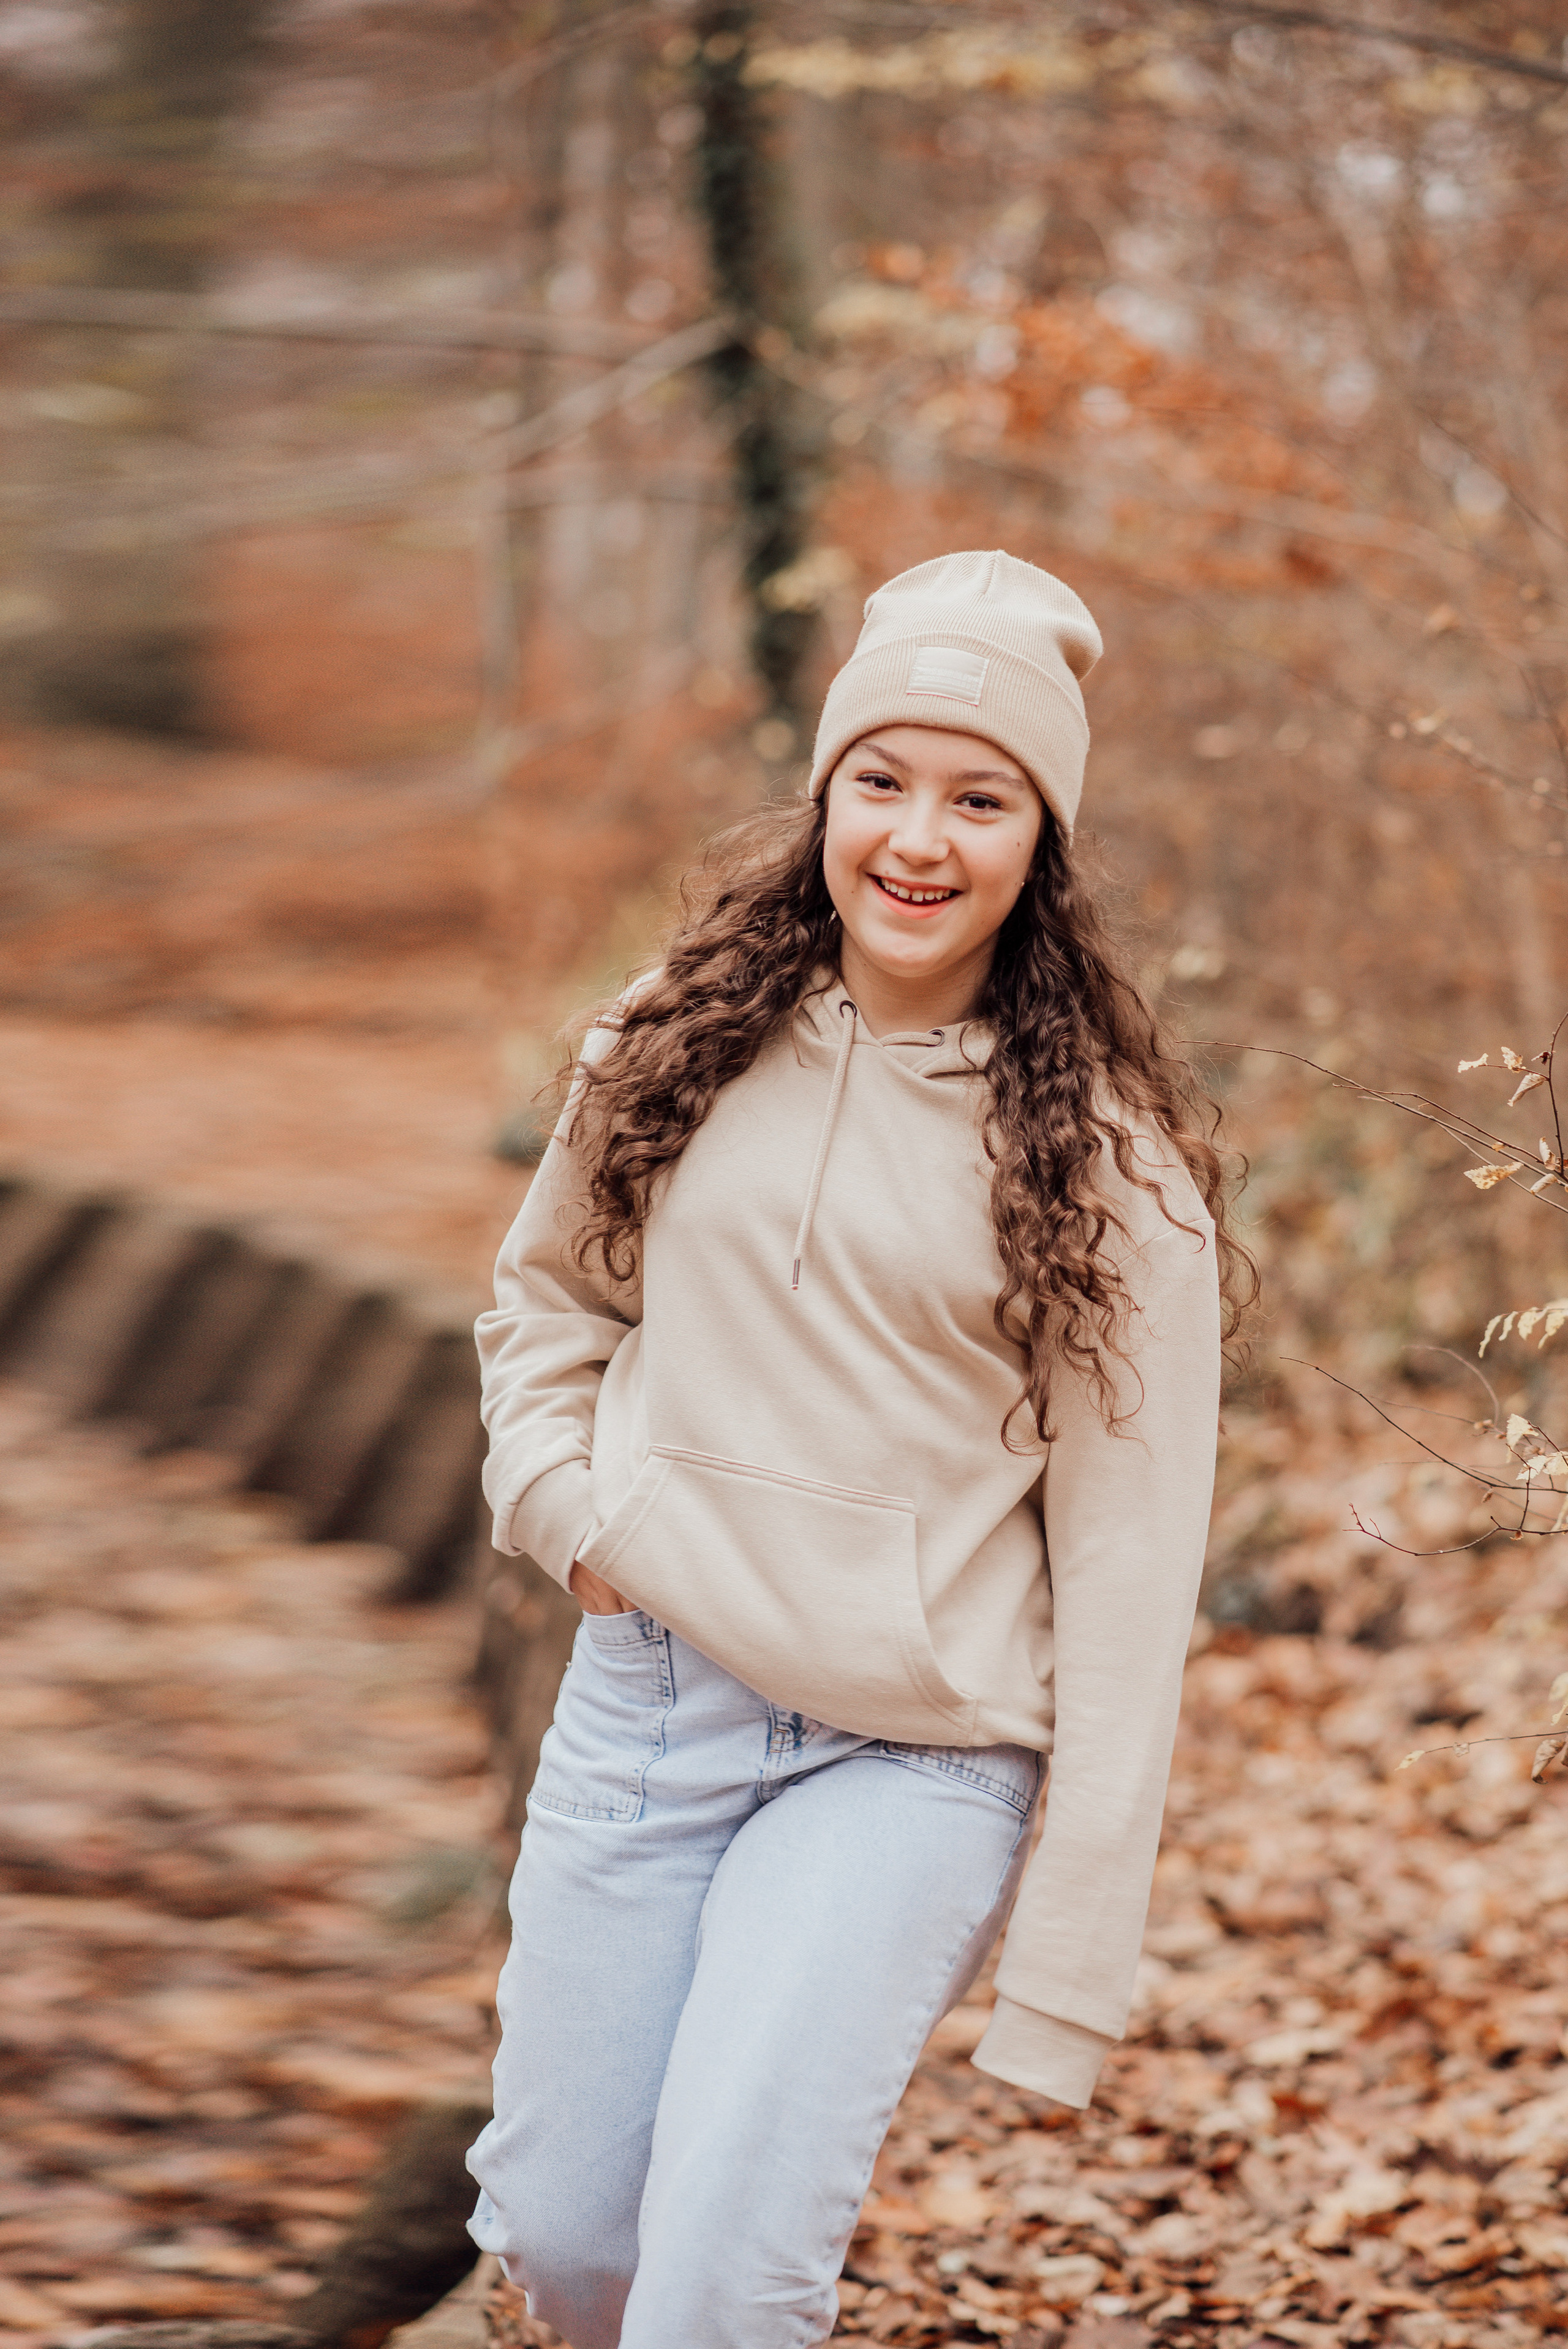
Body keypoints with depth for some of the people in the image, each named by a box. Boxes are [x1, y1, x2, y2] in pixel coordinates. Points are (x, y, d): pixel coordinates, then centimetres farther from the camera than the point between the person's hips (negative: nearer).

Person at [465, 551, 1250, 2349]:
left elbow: (1128, 1566, -8)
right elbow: (545, 1288, 22)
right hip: (642, 1699, 4)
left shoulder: (1102, 1158, -8)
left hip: (909, 1758, -4)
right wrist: (563, 1493, 1)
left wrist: (1071, 1965, -11)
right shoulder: (678, 1044, 3)